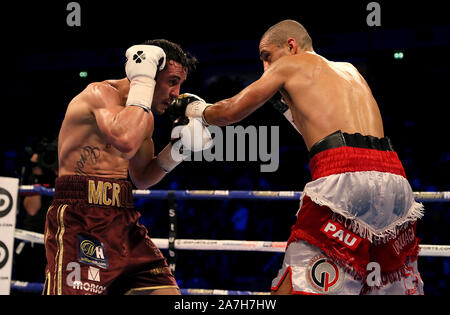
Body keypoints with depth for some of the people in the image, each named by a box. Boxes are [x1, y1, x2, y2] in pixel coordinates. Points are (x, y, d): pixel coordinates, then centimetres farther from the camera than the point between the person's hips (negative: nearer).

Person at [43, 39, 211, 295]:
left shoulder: (144, 115, 17)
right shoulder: (102, 93, -9)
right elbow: (126, 142, -31)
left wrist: (176, 151, 10)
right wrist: (143, 81, -19)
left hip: (124, 220, 9)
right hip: (78, 219, -8)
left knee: (165, 288, 3)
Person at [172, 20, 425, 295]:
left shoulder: (290, 63, 16)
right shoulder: (350, 70, 31)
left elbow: (229, 112, 19)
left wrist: (199, 109, 40)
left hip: (344, 176, -6)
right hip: (393, 175, 7)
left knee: (295, 287, -7)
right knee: (397, 286, 13)